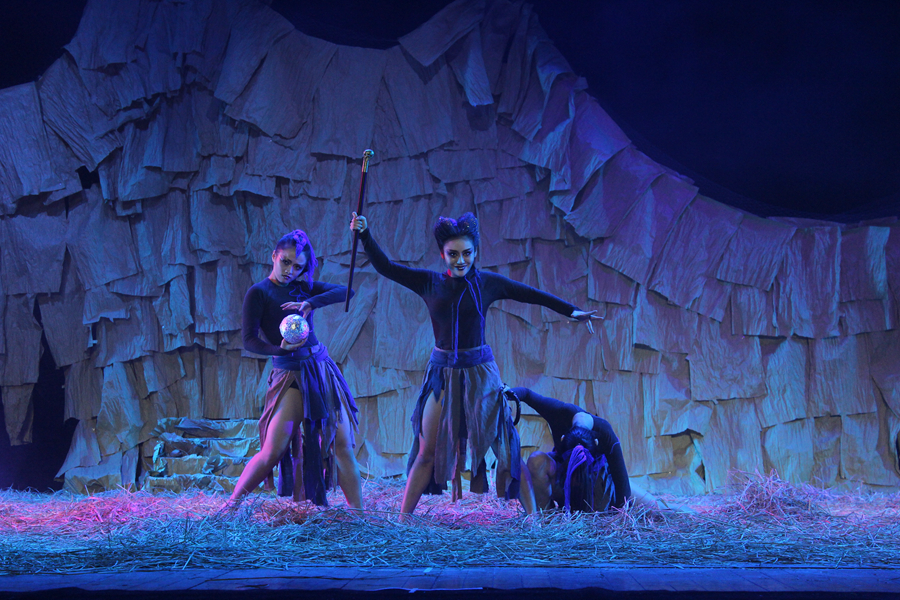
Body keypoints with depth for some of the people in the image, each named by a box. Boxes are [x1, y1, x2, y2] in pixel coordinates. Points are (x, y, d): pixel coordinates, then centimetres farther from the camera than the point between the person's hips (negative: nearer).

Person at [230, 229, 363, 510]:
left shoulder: (303, 287, 12)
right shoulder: (259, 292, -1)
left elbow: (345, 291, -1)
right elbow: (249, 340, -8)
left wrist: (311, 303, -16)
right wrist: (279, 349, -25)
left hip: (323, 370, 5)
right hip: (290, 376, -5)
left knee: (342, 445, -2)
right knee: (273, 452, -12)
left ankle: (358, 514, 2)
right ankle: (230, 505, 2)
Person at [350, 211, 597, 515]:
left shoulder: (487, 283, -1)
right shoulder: (429, 282, 2)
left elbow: (532, 295, 2)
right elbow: (384, 267, 0)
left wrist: (572, 311, -2)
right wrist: (365, 234, -10)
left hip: (480, 373, -1)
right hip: (441, 373, 1)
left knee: (504, 446, -1)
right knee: (426, 452, 1)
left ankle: (533, 514, 7)